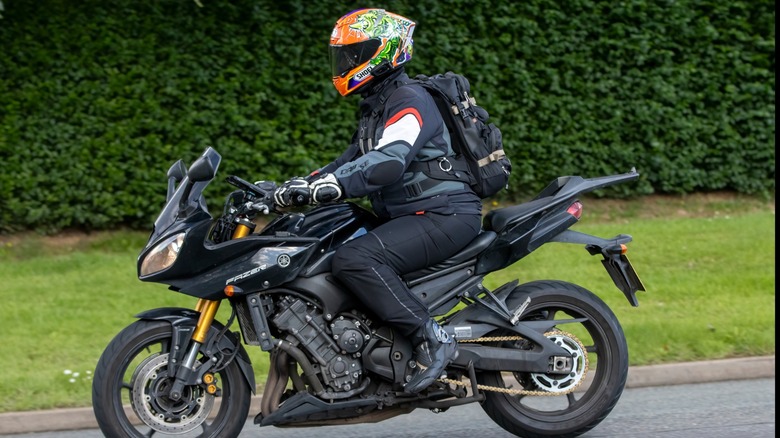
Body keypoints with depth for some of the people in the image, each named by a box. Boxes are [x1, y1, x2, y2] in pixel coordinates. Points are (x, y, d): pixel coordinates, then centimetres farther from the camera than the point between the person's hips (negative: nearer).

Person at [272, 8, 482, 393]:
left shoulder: (409, 101, -14)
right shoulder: (376, 106, 19)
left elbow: (387, 163, -30)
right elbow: (353, 161, 24)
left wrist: (319, 188, -36)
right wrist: (298, 185, 9)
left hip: (445, 214, -11)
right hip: (407, 216, 11)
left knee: (353, 260, -30)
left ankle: (431, 340, -27)